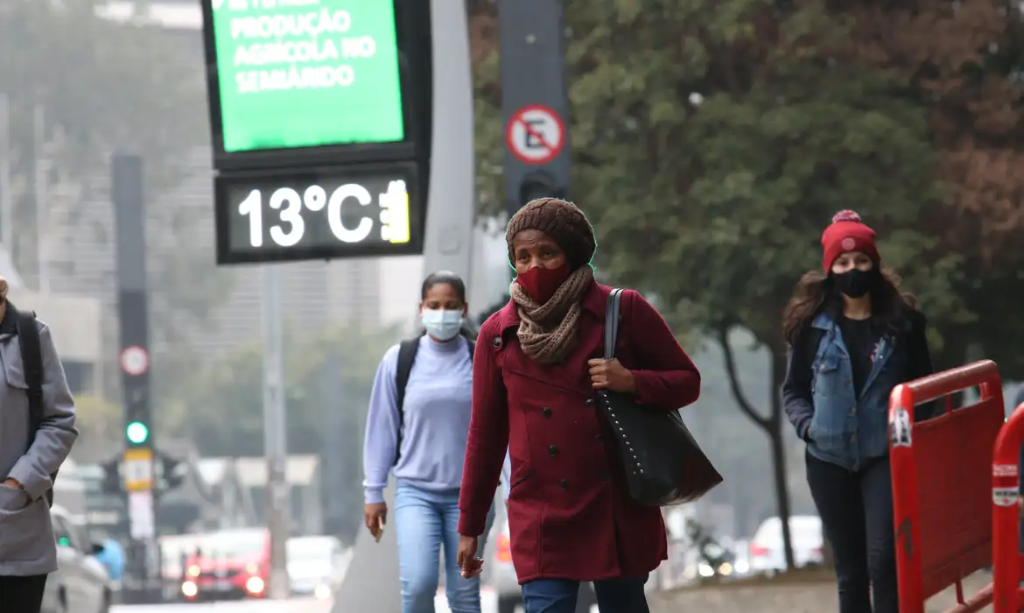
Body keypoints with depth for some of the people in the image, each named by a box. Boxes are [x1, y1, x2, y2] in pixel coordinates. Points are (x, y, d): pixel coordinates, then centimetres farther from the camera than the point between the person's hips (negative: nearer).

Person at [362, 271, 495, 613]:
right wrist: (374, 492, 5)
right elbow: (382, 428, 4)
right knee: (417, 584, -16)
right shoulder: (399, 360, -1)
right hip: (415, 491, 0)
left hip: (469, 493, 0)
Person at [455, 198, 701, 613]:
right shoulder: (498, 334, 4)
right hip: (543, 518, 0)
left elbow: (686, 381, 7)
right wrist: (469, 527, 11)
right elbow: (485, 435, 10)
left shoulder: (623, 311, 0)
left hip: (619, 512, 0)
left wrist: (632, 383, -14)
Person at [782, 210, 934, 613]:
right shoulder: (812, 324, 0)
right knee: (850, 571, 7)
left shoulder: (902, 320, 1)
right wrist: (807, 424, -11)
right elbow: (793, 389, 8)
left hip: (886, 456, -1)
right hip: (829, 460, 2)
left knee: (883, 561, -15)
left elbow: (923, 384, 10)